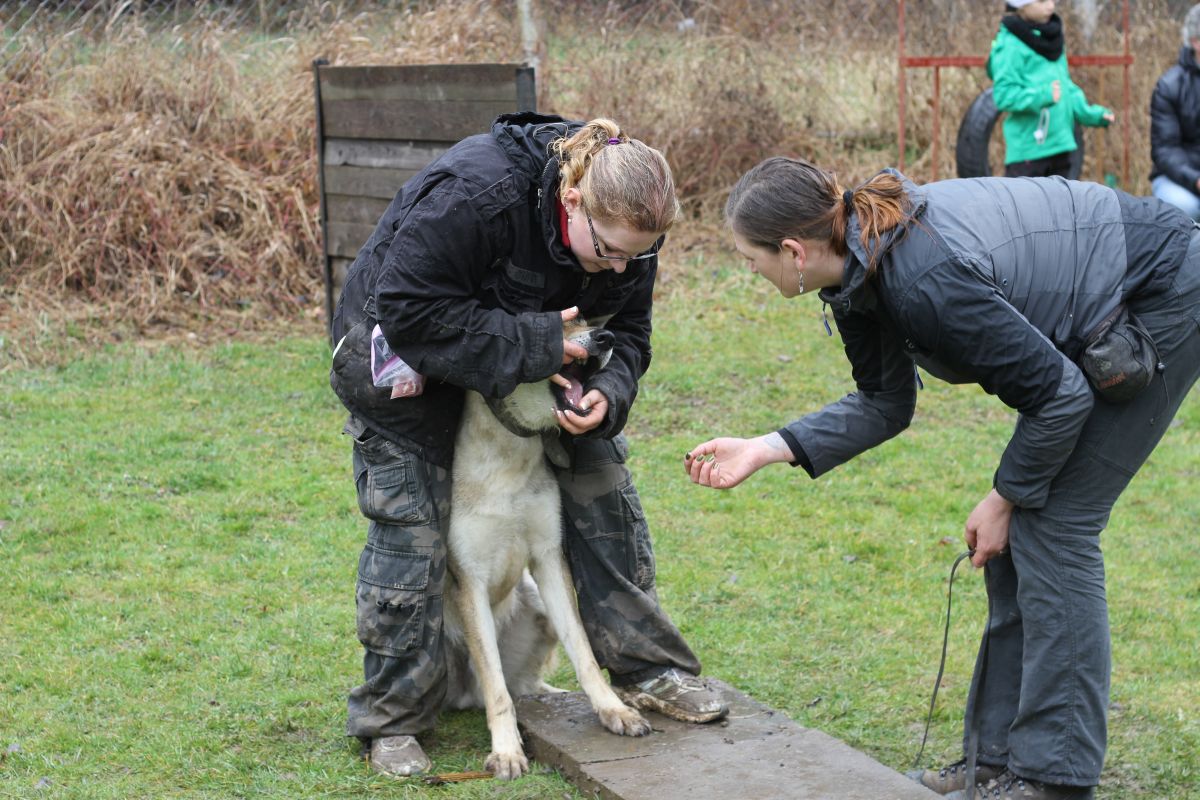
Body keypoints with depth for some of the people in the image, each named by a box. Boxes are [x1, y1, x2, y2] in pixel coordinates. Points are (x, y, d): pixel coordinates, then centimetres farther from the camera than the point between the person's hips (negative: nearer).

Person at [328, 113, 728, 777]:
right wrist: (531, 347, -39)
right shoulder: (473, 194, -40)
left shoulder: (625, 226, -18)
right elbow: (410, 310, -38)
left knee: (600, 483, -1)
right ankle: (391, 719, 10)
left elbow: (626, 329, -5)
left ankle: (646, 669, 12)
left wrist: (607, 395, -27)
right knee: (408, 525, -5)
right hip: (404, 352, -6)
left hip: (542, 359, 6)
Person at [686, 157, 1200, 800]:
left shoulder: (924, 280, -34)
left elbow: (1060, 396, -24)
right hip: (1105, 317, 9)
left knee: (1052, 522, -9)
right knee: (1022, 529, 7)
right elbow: (885, 404, 5)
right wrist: (764, 450, -3)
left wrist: (1004, 499, -11)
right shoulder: (861, 263, -7)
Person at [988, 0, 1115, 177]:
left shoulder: (1051, 38, 14)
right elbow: (1004, 95, -18)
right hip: (1028, 148, -8)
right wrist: (1041, 96, -30)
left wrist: (1092, 113, 7)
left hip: (1060, 142, 8)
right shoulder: (1011, 45, -12)